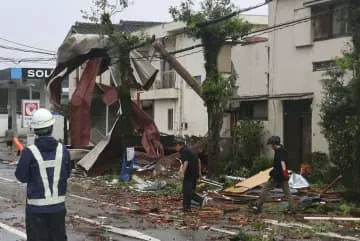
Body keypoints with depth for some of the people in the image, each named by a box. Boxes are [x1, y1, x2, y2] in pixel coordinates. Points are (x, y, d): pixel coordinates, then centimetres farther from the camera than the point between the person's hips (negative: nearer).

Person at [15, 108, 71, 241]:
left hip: (36, 207, -3)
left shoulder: (30, 152, -15)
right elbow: (67, 174, 5)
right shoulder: (63, 150, -5)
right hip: (58, 205, 3)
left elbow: (21, 176, -6)